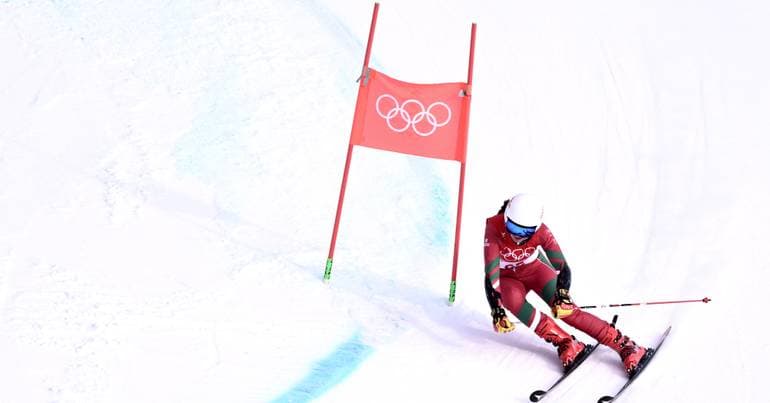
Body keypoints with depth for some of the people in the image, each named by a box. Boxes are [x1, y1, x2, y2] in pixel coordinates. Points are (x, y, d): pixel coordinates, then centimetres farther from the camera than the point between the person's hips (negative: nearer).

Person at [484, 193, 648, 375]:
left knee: (566, 310, -19)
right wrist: (496, 311, -44)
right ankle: (565, 343, -28)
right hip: (507, 278, 0)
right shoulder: (494, 228, -32)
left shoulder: (540, 231, -27)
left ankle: (626, 346, -14)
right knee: (514, 300, -34)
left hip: (535, 268, 0)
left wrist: (562, 295, -47)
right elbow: (491, 275, -36)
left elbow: (562, 267, -28)